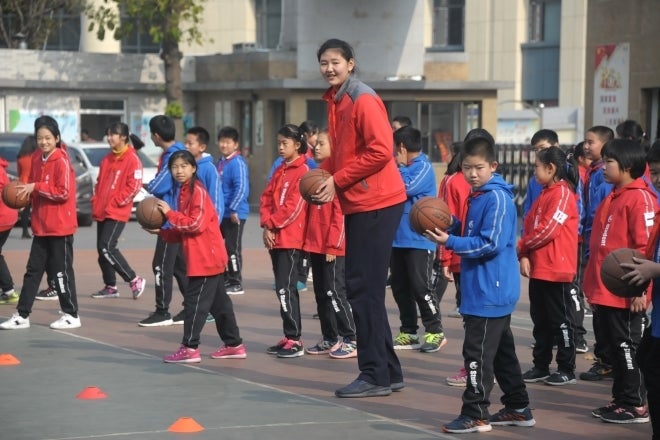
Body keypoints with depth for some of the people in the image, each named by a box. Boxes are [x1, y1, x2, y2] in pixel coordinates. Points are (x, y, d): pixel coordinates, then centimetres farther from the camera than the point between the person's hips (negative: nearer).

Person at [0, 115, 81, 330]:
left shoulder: (62, 161, -14)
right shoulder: (36, 158, 9)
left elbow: (64, 193, -20)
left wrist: (36, 187, -20)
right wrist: (26, 193, 1)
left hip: (60, 227, -7)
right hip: (41, 226, 7)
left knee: (61, 271, 1)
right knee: (33, 270, 8)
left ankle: (71, 315, 12)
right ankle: (22, 315, 12)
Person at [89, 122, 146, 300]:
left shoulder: (132, 159, -9)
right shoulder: (107, 159, 14)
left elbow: (134, 186, -15)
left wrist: (115, 203, -15)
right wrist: (96, 201, 7)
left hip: (117, 212, -8)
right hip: (101, 211, 8)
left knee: (107, 248, -15)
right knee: (102, 249, 7)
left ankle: (135, 281, -5)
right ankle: (110, 287, 16)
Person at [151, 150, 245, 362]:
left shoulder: (198, 191, -13)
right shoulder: (183, 192, 14)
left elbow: (196, 224, -21)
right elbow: (183, 231, 17)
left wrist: (169, 213, -15)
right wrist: (161, 232, 4)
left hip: (206, 258, -9)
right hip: (207, 259, 9)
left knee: (194, 301, -7)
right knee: (219, 302, 14)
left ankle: (190, 348, -4)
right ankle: (234, 345, 21)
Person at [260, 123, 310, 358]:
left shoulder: (303, 171, -9)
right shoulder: (280, 171, 17)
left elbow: (294, 206, -15)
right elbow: (266, 198, 12)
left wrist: (272, 225, -10)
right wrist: (266, 226, -3)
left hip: (290, 238, -8)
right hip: (274, 237, 8)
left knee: (285, 288, -10)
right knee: (284, 288, 10)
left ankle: (294, 340, -7)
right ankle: (290, 337, 16)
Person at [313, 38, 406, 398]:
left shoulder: (363, 100, -12)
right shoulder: (334, 101, 14)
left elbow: (380, 151, -20)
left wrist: (337, 181, -15)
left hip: (376, 204, -10)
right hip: (357, 205, 10)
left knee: (364, 289, -9)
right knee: (362, 288, 12)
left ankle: (375, 376, -4)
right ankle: (388, 371, 20)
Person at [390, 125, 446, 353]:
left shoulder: (424, 167, -8)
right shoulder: (401, 169, 13)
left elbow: (408, 187, -21)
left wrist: (395, 170, -8)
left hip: (419, 240, -8)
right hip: (398, 239, 8)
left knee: (421, 287, -5)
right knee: (400, 287, 10)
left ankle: (435, 332, 4)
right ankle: (408, 333, 18)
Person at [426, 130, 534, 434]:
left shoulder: (497, 198, -16)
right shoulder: (478, 196, 14)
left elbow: (490, 244, -22)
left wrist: (450, 242, -22)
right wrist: (451, 226, 5)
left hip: (490, 292, -10)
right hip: (488, 291, 10)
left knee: (478, 352, -8)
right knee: (502, 351, 16)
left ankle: (475, 415, -4)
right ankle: (518, 408, 24)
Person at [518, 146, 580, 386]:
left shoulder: (563, 193, -13)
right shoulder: (544, 194, 14)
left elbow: (548, 230, -19)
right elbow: (530, 226, 13)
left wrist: (521, 247, -7)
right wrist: (525, 256, -2)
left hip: (557, 270, -9)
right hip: (538, 269, 9)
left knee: (561, 321, 0)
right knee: (540, 320, 13)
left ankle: (567, 370, 7)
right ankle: (541, 366, 21)